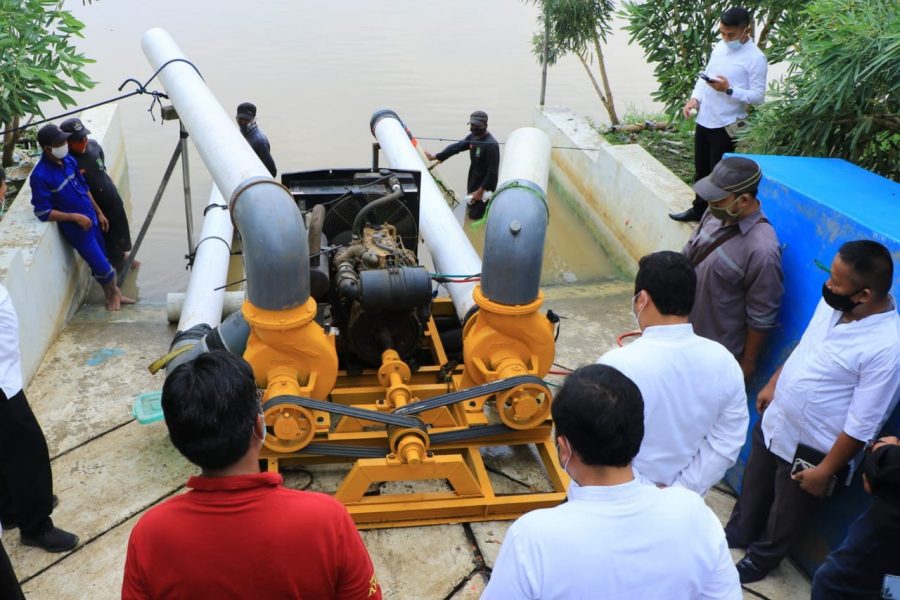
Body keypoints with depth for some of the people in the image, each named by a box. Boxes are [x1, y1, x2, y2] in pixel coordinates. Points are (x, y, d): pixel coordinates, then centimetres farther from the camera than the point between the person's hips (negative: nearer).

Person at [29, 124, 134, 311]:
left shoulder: (69, 160, -1)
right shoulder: (40, 176, -23)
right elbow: (42, 212, -20)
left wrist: (99, 213, 14)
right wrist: (75, 217, -20)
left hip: (90, 219, 7)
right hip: (76, 228, -6)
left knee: (102, 260, 18)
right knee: (100, 265, 1)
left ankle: (112, 294, 34)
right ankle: (114, 292, 26)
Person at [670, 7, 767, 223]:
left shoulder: (756, 58, -14)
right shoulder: (720, 47, 8)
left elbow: (758, 96, -16)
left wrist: (729, 90, -28)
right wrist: (695, 98, 0)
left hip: (725, 126, -7)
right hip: (703, 121, 7)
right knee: (701, 171, 19)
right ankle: (699, 209, 35)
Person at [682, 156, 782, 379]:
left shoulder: (761, 250, -31)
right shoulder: (716, 214, -9)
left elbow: (761, 317, -22)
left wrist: (748, 361, -12)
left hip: (720, 352, -7)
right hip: (685, 330, 7)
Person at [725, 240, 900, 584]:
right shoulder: (834, 303, -12)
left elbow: (861, 427, -25)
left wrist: (825, 471, -17)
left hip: (810, 449, -6)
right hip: (773, 422, 6)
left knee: (785, 514, 21)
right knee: (753, 489, 29)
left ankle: (760, 558, 48)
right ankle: (737, 534, 56)